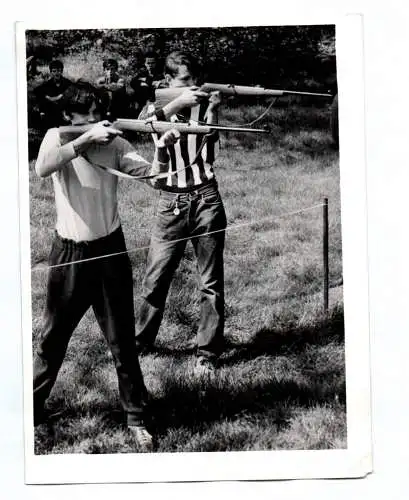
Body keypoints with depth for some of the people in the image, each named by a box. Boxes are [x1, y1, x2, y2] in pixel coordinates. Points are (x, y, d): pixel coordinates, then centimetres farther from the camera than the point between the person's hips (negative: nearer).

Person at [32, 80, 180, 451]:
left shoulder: (115, 142, 0)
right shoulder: (58, 137, -3)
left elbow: (151, 174, -12)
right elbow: (42, 168, -25)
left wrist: (162, 150, -32)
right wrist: (87, 138, -32)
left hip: (109, 249, 1)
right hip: (70, 252, 0)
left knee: (122, 339, 6)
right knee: (54, 336, 14)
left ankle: (136, 416, 18)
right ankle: (33, 404, 33)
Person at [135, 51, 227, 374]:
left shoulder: (203, 104, 7)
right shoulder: (157, 107, 7)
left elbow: (209, 149, -6)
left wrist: (211, 110, -19)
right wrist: (179, 103, -26)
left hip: (206, 198, 0)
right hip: (171, 202, 0)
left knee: (211, 282, 3)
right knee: (156, 278, 5)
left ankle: (208, 353, 12)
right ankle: (141, 341, 24)